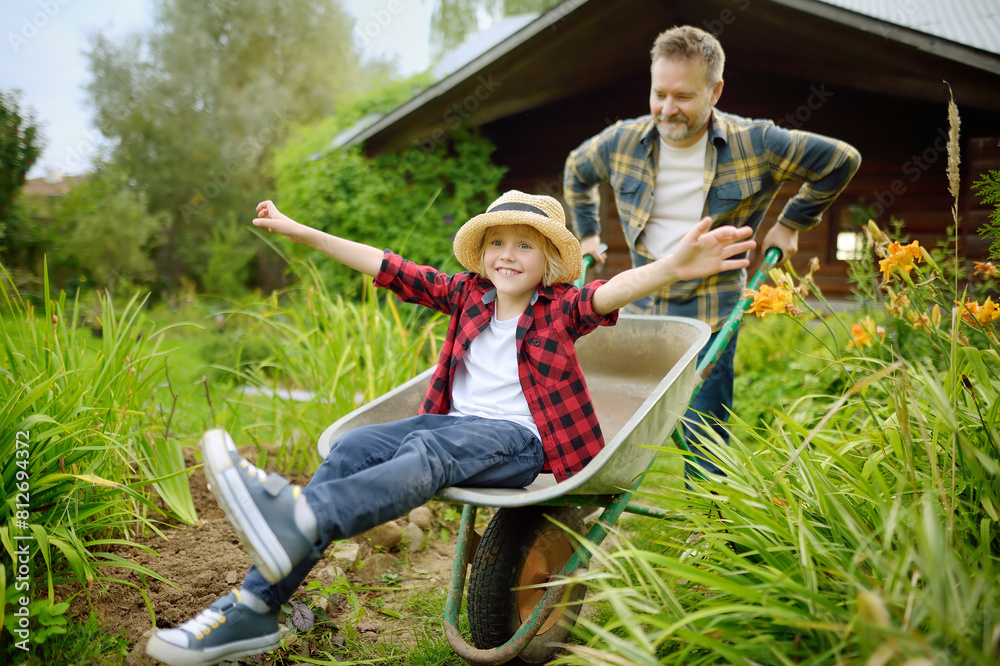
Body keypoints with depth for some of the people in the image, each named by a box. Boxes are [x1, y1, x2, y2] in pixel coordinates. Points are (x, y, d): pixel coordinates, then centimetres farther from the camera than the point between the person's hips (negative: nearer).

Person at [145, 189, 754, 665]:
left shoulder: (561, 308, 1)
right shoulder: (467, 294, 13)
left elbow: (613, 291, -20)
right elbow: (390, 269, 13)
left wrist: (673, 267, -43)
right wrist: (301, 232, 13)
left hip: (517, 439, -5)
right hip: (453, 424, 5)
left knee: (430, 449, -35)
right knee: (351, 449, -19)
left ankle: (303, 521, -60)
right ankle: (255, 606, -25)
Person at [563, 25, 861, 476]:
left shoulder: (756, 144, -10)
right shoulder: (621, 142, -2)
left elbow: (842, 160, 5)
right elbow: (576, 171, 22)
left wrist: (791, 223, 7)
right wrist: (587, 234, 21)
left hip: (711, 314, -3)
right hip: (640, 307, 3)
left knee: (705, 435, -2)